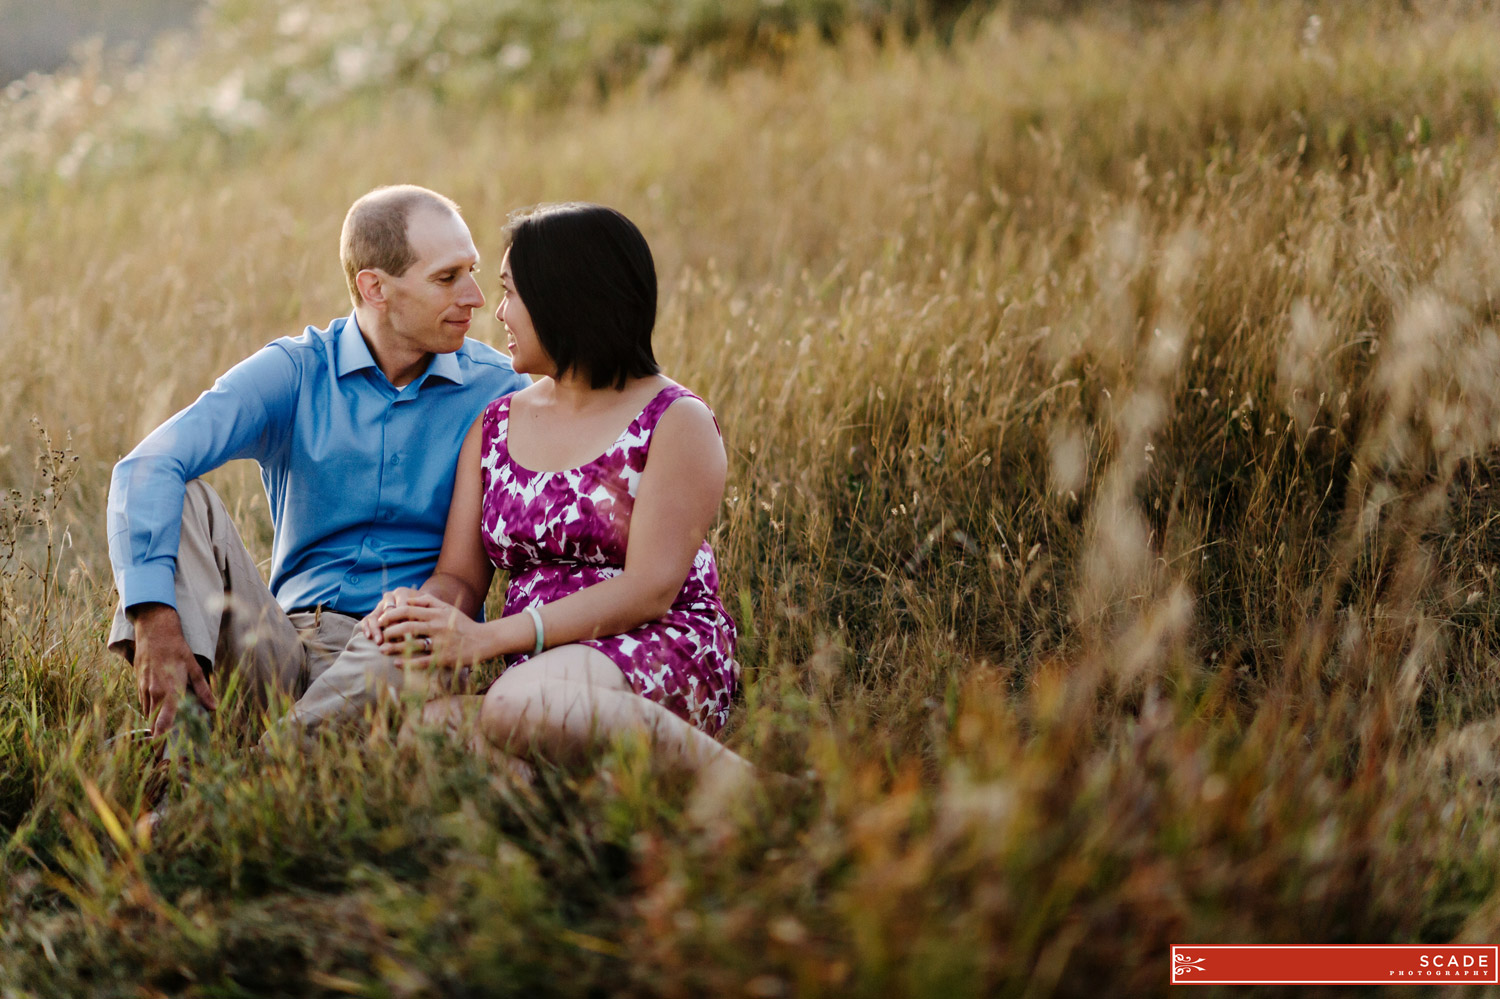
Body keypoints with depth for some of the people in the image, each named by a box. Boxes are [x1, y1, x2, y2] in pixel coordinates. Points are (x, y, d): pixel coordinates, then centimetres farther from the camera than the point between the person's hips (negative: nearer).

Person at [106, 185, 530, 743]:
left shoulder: (497, 391, 3)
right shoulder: (294, 372, 1)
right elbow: (147, 467, -14)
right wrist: (154, 619, -30)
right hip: (291, 644, 2)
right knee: (181, 495, -16)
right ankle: (178, 724, -35)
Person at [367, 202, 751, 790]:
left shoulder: (677, 423, 0)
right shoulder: (493, 427, 19)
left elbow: (651, 588, -11)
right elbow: (460, 577, 14)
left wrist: (487, 638, -19)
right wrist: (418, 611, -13)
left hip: (661, 649, -4)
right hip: (537, 665, 4)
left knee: (518, 708, -39)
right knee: (424, 726, -31)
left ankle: (716, 768, -24)